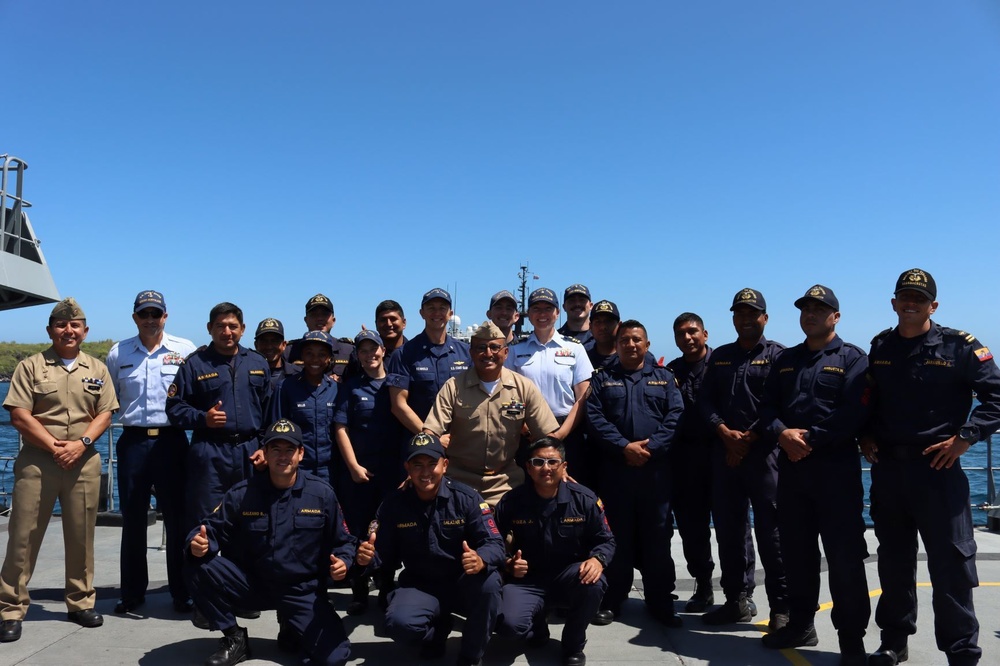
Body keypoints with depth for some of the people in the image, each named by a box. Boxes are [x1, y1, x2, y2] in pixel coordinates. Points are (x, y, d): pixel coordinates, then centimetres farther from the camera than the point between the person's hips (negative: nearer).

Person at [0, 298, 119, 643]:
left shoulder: (97, 369, 10)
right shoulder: (30, 366, 3)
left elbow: (105, 414, 5)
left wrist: (81, 443, -12)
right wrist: (54, 447, -13)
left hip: (84, 462, 2)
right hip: (37, 461, -2)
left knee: (81, 536, 7)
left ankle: (81, 603, 19)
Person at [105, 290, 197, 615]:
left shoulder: (186, 350, 0)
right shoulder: (118, 353, 8)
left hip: (171, 440, -2)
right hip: (133, 441, 2)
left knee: (177, 518, 3)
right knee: (132, 518, 9)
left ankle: (182, 592, 14)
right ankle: (132, 592, 22)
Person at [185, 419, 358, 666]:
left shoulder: (322, 493, -6)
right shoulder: (242, 493, -5)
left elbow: (343, 541, 0)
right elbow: (214, 529, -2)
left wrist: (342, 562, -21)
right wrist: (200, 543, -26)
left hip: (302, 591, -1)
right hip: (252, 584, 1)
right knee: (198, 567, -22)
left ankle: (293, 630, 18)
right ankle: (234, 638, -1)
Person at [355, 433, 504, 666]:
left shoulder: (466, 498, -11)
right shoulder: (394, 504, -5)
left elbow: (494, 543, -17)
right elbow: (387, 557, -2)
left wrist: (481, 560, -41)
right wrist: (368, 556, -27)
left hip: (462, 584, -1)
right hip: (420, 585, 1)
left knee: (488, 581, -34)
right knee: (399, 623, -30)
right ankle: (438, 628, 10)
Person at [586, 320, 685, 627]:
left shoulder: (664, 378, 12)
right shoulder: (602, 378, 9)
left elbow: (675, 417, 0)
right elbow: (594, 418, -3)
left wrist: (650, 445, -13)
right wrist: (625, 446, -14)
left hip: (656, 469, 1)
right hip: (615, 469, 0)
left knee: (657, 535, 5)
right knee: (617, 535, 5)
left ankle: (661, 601, 16)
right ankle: (613, 600, 16)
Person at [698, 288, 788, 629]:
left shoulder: (778, 355, 3)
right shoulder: (720, 356, 17)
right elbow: (705, 400, 10)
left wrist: (748, 439, -12)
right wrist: (725, 432, -6)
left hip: (764, 452, -5)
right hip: (724, 452, 5)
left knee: (771, 530, -4)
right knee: (728, 528, 8)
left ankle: (782, 607, 5)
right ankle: (737, 600, 20)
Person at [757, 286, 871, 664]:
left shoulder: (852, 359, 0)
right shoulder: (786, 360, 16)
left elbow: (853, 414, -13)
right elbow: (768, 407, 10)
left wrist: (810, 438, -16)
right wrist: (783, 434, -10)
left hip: (836, 466, -5)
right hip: (791, 466, 5)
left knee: (844, 555, -2)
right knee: (795, 551, 12)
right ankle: (800, 624, 27)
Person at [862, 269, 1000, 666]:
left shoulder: (959, 345, -4)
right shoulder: (880, 347, 9)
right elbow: (867, 400, 20)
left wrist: (966, 437, -13)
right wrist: (865, 436, 7)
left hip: (937, 468, -4)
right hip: (887, 469, 4)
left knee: (951, 563, -1)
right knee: (894, 560, 15)